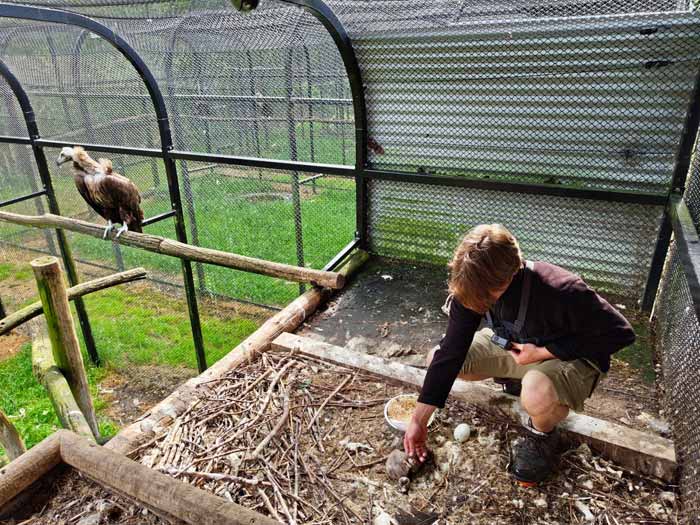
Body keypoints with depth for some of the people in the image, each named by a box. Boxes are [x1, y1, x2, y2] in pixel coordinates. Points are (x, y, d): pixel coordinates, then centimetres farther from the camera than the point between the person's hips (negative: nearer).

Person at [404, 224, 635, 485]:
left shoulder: (561, 292, -37)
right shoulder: (472, 286, -22)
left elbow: (619, 333, -22)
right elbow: (450, 350, -18)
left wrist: (543, 352, -27)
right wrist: (418, 419, -18)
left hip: (568, 356, -5)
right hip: (513, 344, 6)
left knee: (536, 396, -40)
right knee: (438, 358, -8)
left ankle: (542, 435, -1)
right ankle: (516, 376, 16)